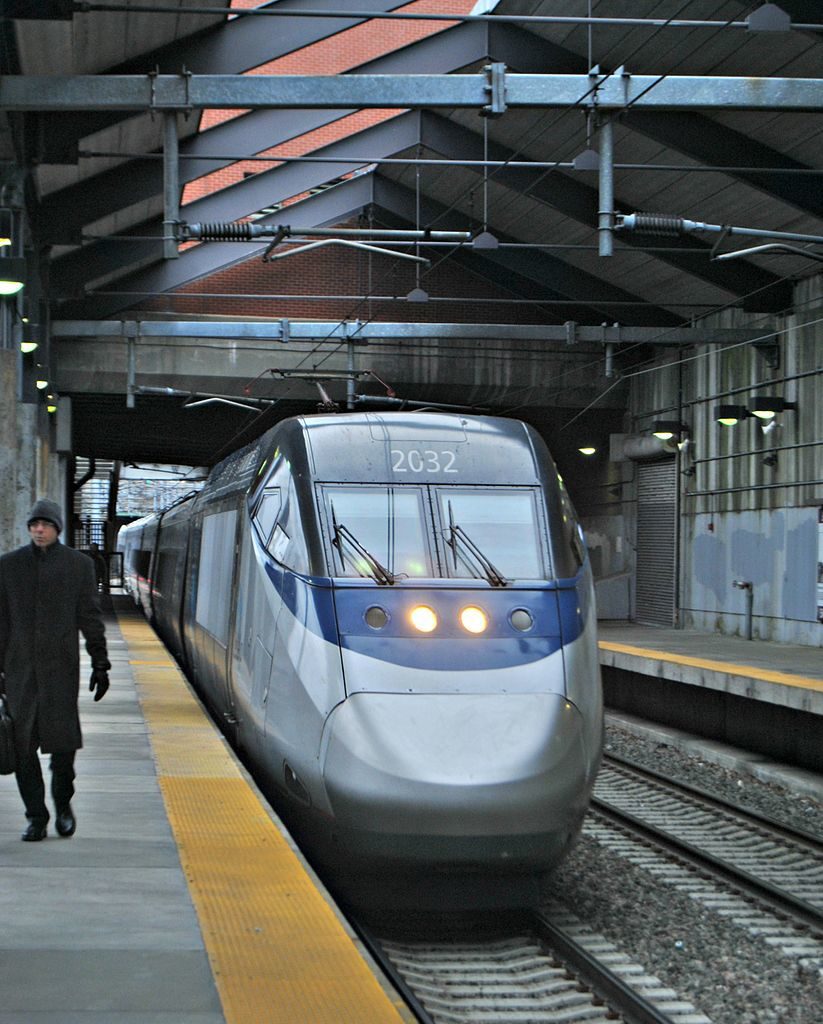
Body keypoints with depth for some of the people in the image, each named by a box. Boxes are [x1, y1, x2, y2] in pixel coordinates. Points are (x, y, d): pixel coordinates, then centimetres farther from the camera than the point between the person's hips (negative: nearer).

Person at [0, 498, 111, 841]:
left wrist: (100, 664, 4)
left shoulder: (79, 564, 5)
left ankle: (63, 803, 20)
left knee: (63, 741, -5)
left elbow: (90, 617, 6)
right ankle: (36, 817, 10)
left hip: (61, 668, -2)